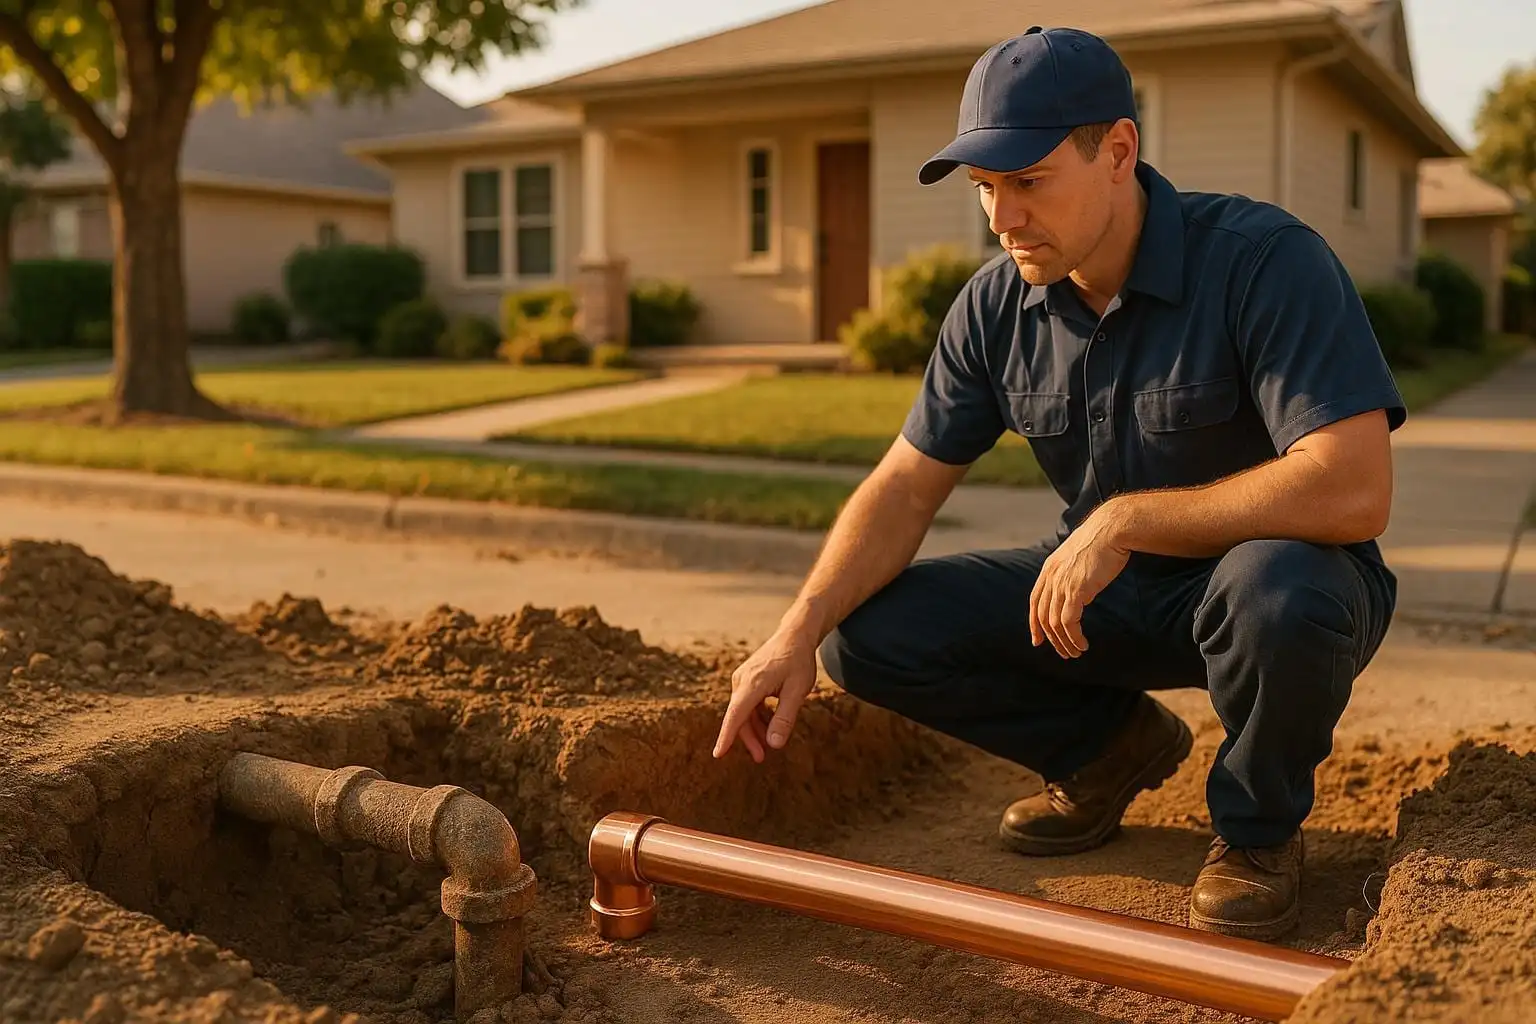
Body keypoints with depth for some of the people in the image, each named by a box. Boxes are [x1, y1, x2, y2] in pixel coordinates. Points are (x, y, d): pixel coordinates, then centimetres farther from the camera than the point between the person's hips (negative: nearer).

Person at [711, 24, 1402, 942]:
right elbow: (906, 487, -4)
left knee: (1278, 592, -41)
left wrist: (1125, 518, -30)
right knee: (869, 634, -10)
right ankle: (1113, 747, 12)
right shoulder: (998, 305, -6)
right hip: (1109, 590, 5)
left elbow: (1353, 489, -33)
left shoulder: (1266, 260, -23)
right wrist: (803, 630, -19)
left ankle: (1258, 829, -7)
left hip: (1266, 573, -4)